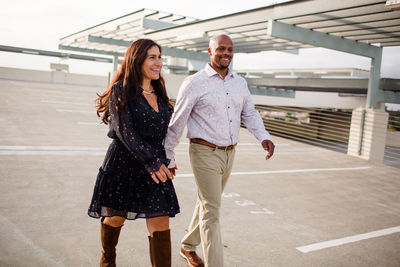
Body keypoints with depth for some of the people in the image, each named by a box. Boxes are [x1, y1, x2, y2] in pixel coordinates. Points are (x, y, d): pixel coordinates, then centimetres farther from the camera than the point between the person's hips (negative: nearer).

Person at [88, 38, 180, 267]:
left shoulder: (159, 93, 11)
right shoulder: (121, 91, -8)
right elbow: (124, 131, -17)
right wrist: (151, 161, -22)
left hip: (156, 165, 5)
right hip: (124, 163, -4)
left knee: (161, 222, -2)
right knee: (116, 216, 14)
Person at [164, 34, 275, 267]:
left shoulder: (240, 83, 9)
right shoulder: (195, 83, -9)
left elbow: (250, 113, 12)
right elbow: (177, 122, -7)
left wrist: (264, 137, -6)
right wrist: (168, 157, -5)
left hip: (229, 153, 7)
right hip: (205, 153, -6)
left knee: (208, 204, 20)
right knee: (212, 212, -4)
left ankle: (188, 247, 41)